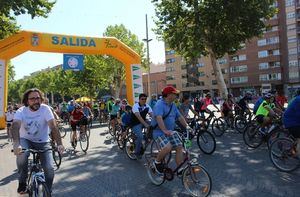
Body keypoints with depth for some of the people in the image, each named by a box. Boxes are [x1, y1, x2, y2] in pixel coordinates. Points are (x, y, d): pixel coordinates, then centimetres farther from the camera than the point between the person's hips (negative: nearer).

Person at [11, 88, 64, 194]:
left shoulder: (45, 109, -17)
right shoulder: (21, 111, -14)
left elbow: (53, 126, -26)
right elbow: (15, 126, -31)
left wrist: (59, 144, -38)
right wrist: (16, 144, -49)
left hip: (43, 142, 0)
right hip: (26, 140, 1)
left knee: (50, 169, -15)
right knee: (21, 154, -33)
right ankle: (22, 183, -6)